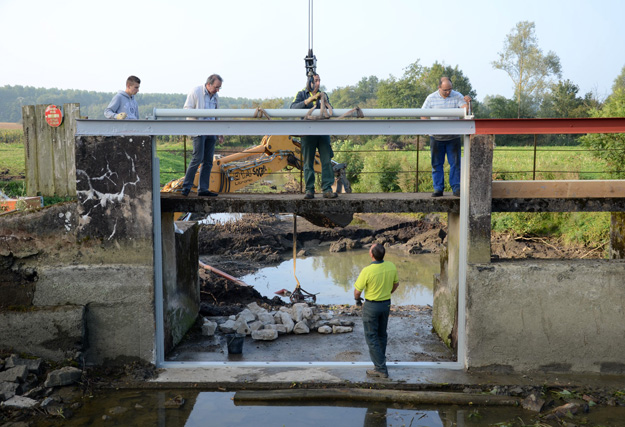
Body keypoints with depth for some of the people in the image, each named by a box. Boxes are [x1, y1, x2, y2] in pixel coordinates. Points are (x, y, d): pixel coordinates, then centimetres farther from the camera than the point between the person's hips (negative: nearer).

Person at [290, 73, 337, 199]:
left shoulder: (323, 95, 19)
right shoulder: (302, 94, 9)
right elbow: (293, 107, -9)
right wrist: (309, 100, -17)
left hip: (323, 132, 3)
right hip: (308, 133, -2)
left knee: (327, 161, -5)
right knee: (308, 162, -1)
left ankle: (327, 189, -2)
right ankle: (309, 190, 4)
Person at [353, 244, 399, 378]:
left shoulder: (367, 271, -26)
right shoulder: (391, 266, -8)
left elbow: (357, 291, -15)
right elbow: (396, 284, 9)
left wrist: (357, 298, 8)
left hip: (371, 306, -6)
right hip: (386, 303, 6)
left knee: (371, 337, 4)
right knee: (382, 334, 23)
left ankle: (381, 369, 4)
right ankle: (380, 360, 39)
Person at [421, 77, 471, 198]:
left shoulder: (457, 96, 0)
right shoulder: (431, 98, 0)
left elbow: (465, 109, -12)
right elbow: (423, 115, 4)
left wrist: (467, 102, -34)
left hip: (453, 137, 0)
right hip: (436, 137, 0)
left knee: (455, 163, -1)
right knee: (437, 164, 5)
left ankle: (456, 188, 5)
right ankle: (438, 188, 12)